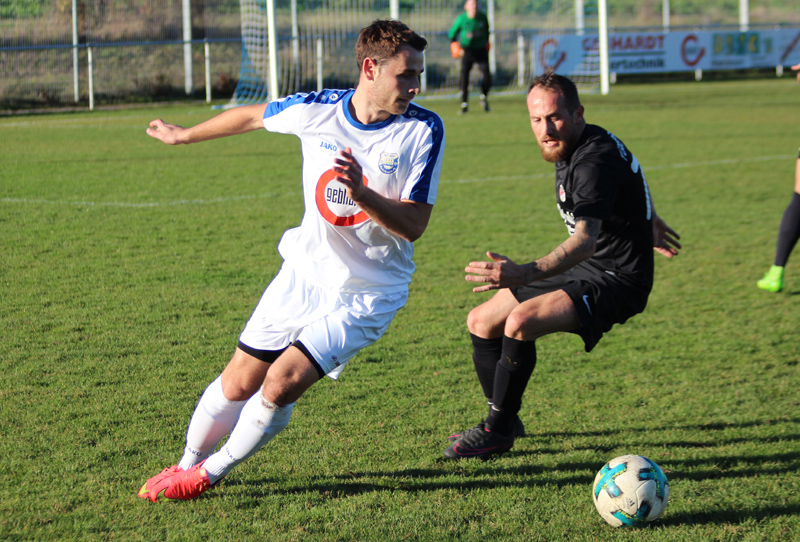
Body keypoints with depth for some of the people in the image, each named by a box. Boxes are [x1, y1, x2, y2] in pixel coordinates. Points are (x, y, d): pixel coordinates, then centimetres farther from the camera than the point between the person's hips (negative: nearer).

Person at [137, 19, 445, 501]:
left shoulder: (424, 130, -15)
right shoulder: (316, 110, -9)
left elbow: (414, 225, -17)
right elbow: (252, 116, 12)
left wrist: (361, 193, -35)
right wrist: (184, 135, 26)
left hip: (367, 293, -3)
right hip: (304, 273, 3)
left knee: (282, 382, -16)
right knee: (238, 384, 7)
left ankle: (210, 474, 7)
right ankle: (187, 464, 33)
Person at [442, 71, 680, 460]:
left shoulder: (595, 161, -27)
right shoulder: (572, 147, 3)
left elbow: (585, 240, -41)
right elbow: (630, 171, 24)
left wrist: (526, 273, -56)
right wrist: (648, 221, 41)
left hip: (615, 281, -10)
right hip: (584, 269, 10)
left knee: (521, 321, -30)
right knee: (481, 322, 7)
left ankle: (497, 432, -14)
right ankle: (504, 421, 23)